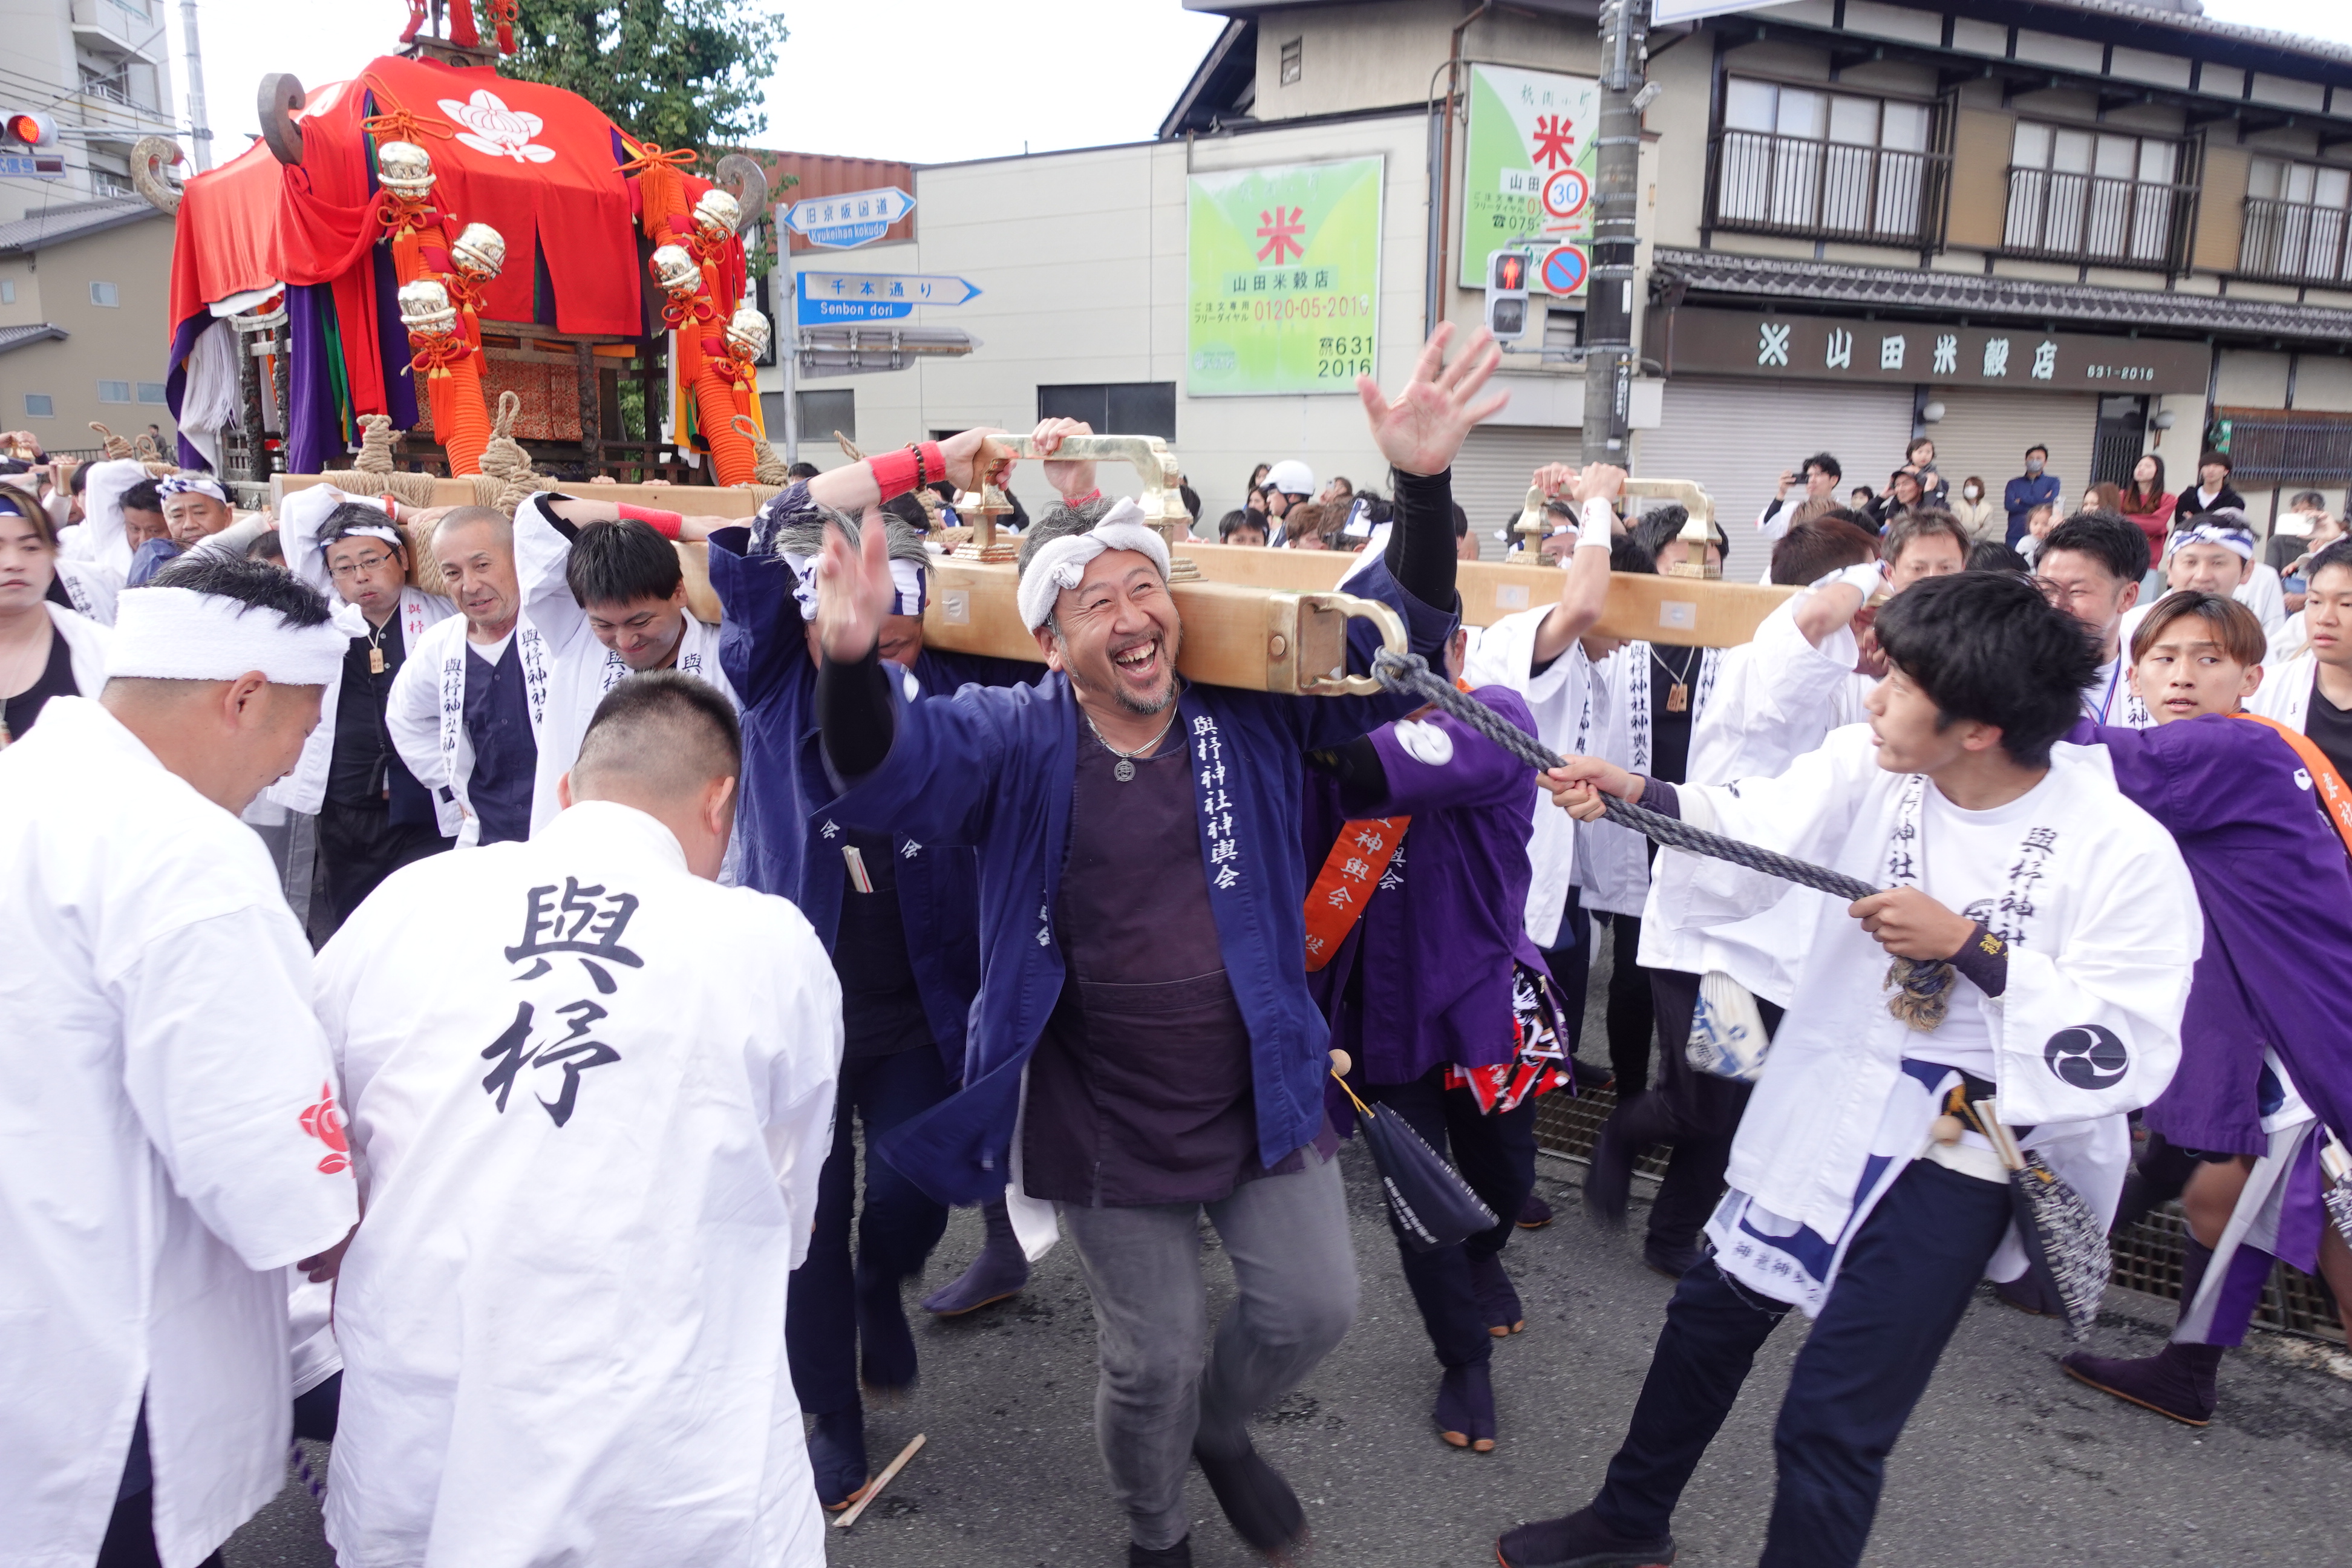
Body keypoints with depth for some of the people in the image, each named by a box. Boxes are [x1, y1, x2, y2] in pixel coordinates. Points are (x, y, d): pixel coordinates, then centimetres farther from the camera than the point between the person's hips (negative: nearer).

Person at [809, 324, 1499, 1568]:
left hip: (1261, 1095, 2)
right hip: (1107, 1127, -2)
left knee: (1312, 1306, 12)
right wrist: (854, 661, -48)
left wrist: (1424, 487, -27)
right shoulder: (1017, 742, -11)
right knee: (1151, 1363, 11)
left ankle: (1221, 1427, 47)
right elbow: (884, 772, -26)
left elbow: (1395, 640, -10)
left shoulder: (1250, 711, -6)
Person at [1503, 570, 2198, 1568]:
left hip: (1957, 1156, -5)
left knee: (1830, 1423, -3)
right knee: (1710, 1315, 22)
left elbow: (2128, 1054, -24)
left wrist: (1967, 945, -28)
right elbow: (1759, 828, -19)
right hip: (1822, 1108, 6)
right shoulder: (1867, 765, -9)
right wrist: (1635, 796, -35)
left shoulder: (2122, 853, -21)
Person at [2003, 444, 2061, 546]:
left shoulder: (2053, 482, 12)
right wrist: (2040, 501, -5)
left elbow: (2050, 502, -6)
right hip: (2016, 536, 1)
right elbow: (2009, 505, -4)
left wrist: (2021, 500, -2)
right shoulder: (2014, 484, 13)